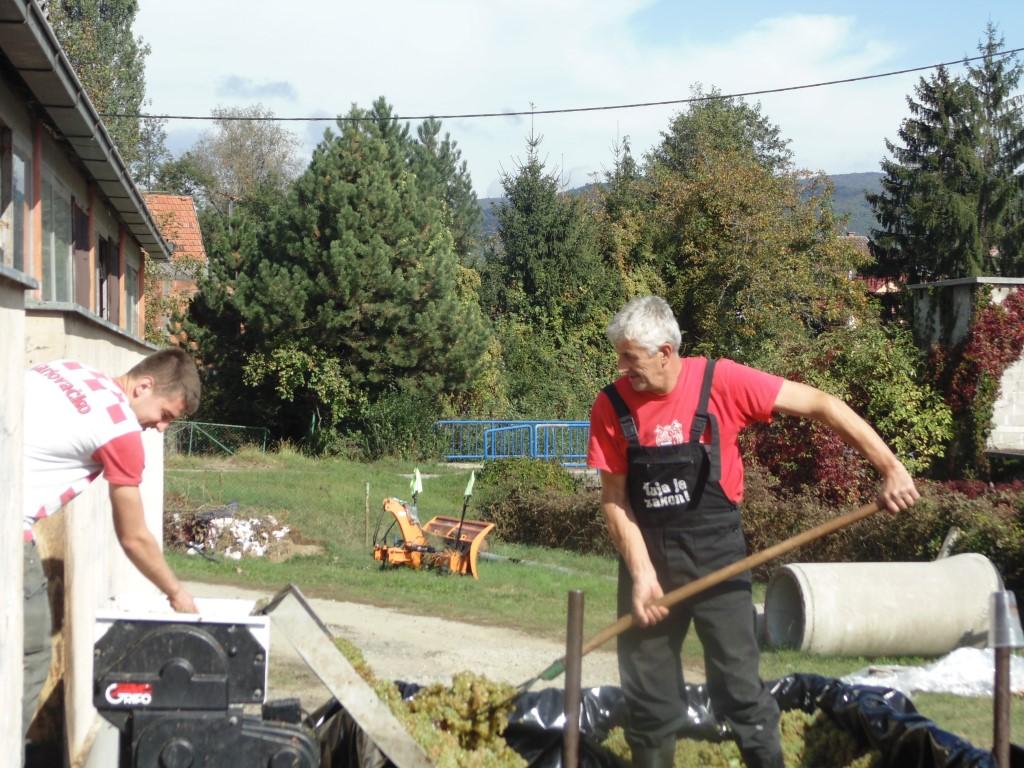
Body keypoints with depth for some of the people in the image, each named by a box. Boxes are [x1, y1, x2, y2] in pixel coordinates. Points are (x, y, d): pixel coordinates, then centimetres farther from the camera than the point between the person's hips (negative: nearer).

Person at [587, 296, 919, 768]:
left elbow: (819, 405, -12)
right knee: (647, 696, 10)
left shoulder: (721, 382, -14)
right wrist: (641, 572, -14)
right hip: (648, 555, 2)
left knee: (741, 692, 1)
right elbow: (614, 499, -3)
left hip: (716, 554, -2)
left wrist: (890, 468, -17)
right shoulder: (611, 406, -8)